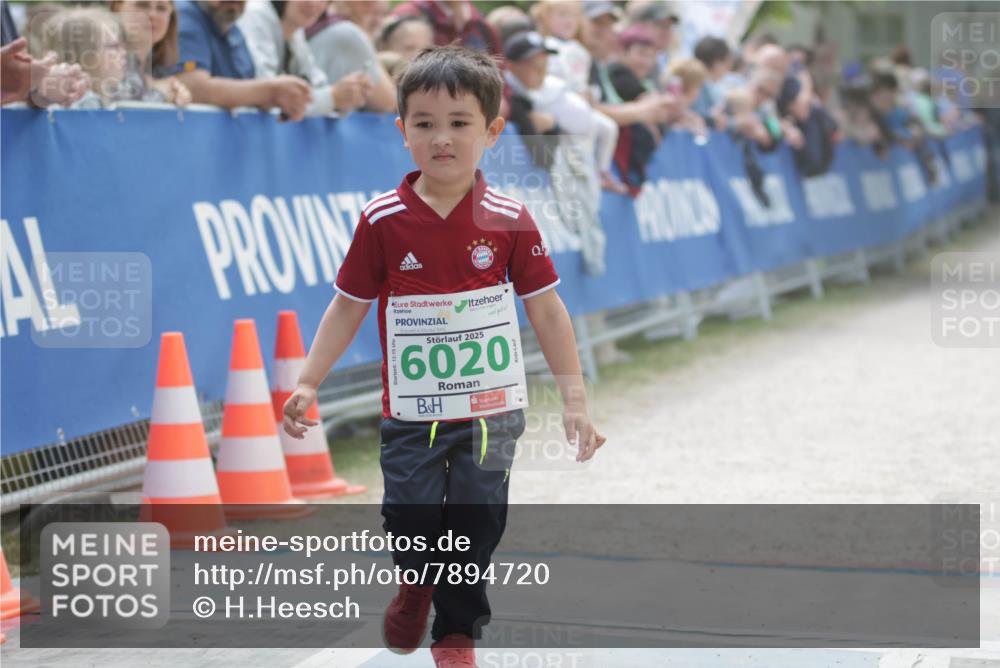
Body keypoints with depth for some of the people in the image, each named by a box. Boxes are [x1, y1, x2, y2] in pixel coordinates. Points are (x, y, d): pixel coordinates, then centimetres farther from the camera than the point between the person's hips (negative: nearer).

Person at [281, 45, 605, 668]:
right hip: (410, 411, 0)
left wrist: (575, 400, -2)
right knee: (411, 518, -2)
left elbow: (547, 310, 0)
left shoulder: (510, 220, -6)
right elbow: (349, 305, 3)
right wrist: (308, 383, -2)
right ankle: (417, 583, 33)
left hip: (489, 408, 0)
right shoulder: (383, 221, -6)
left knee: (478, 521, 3)